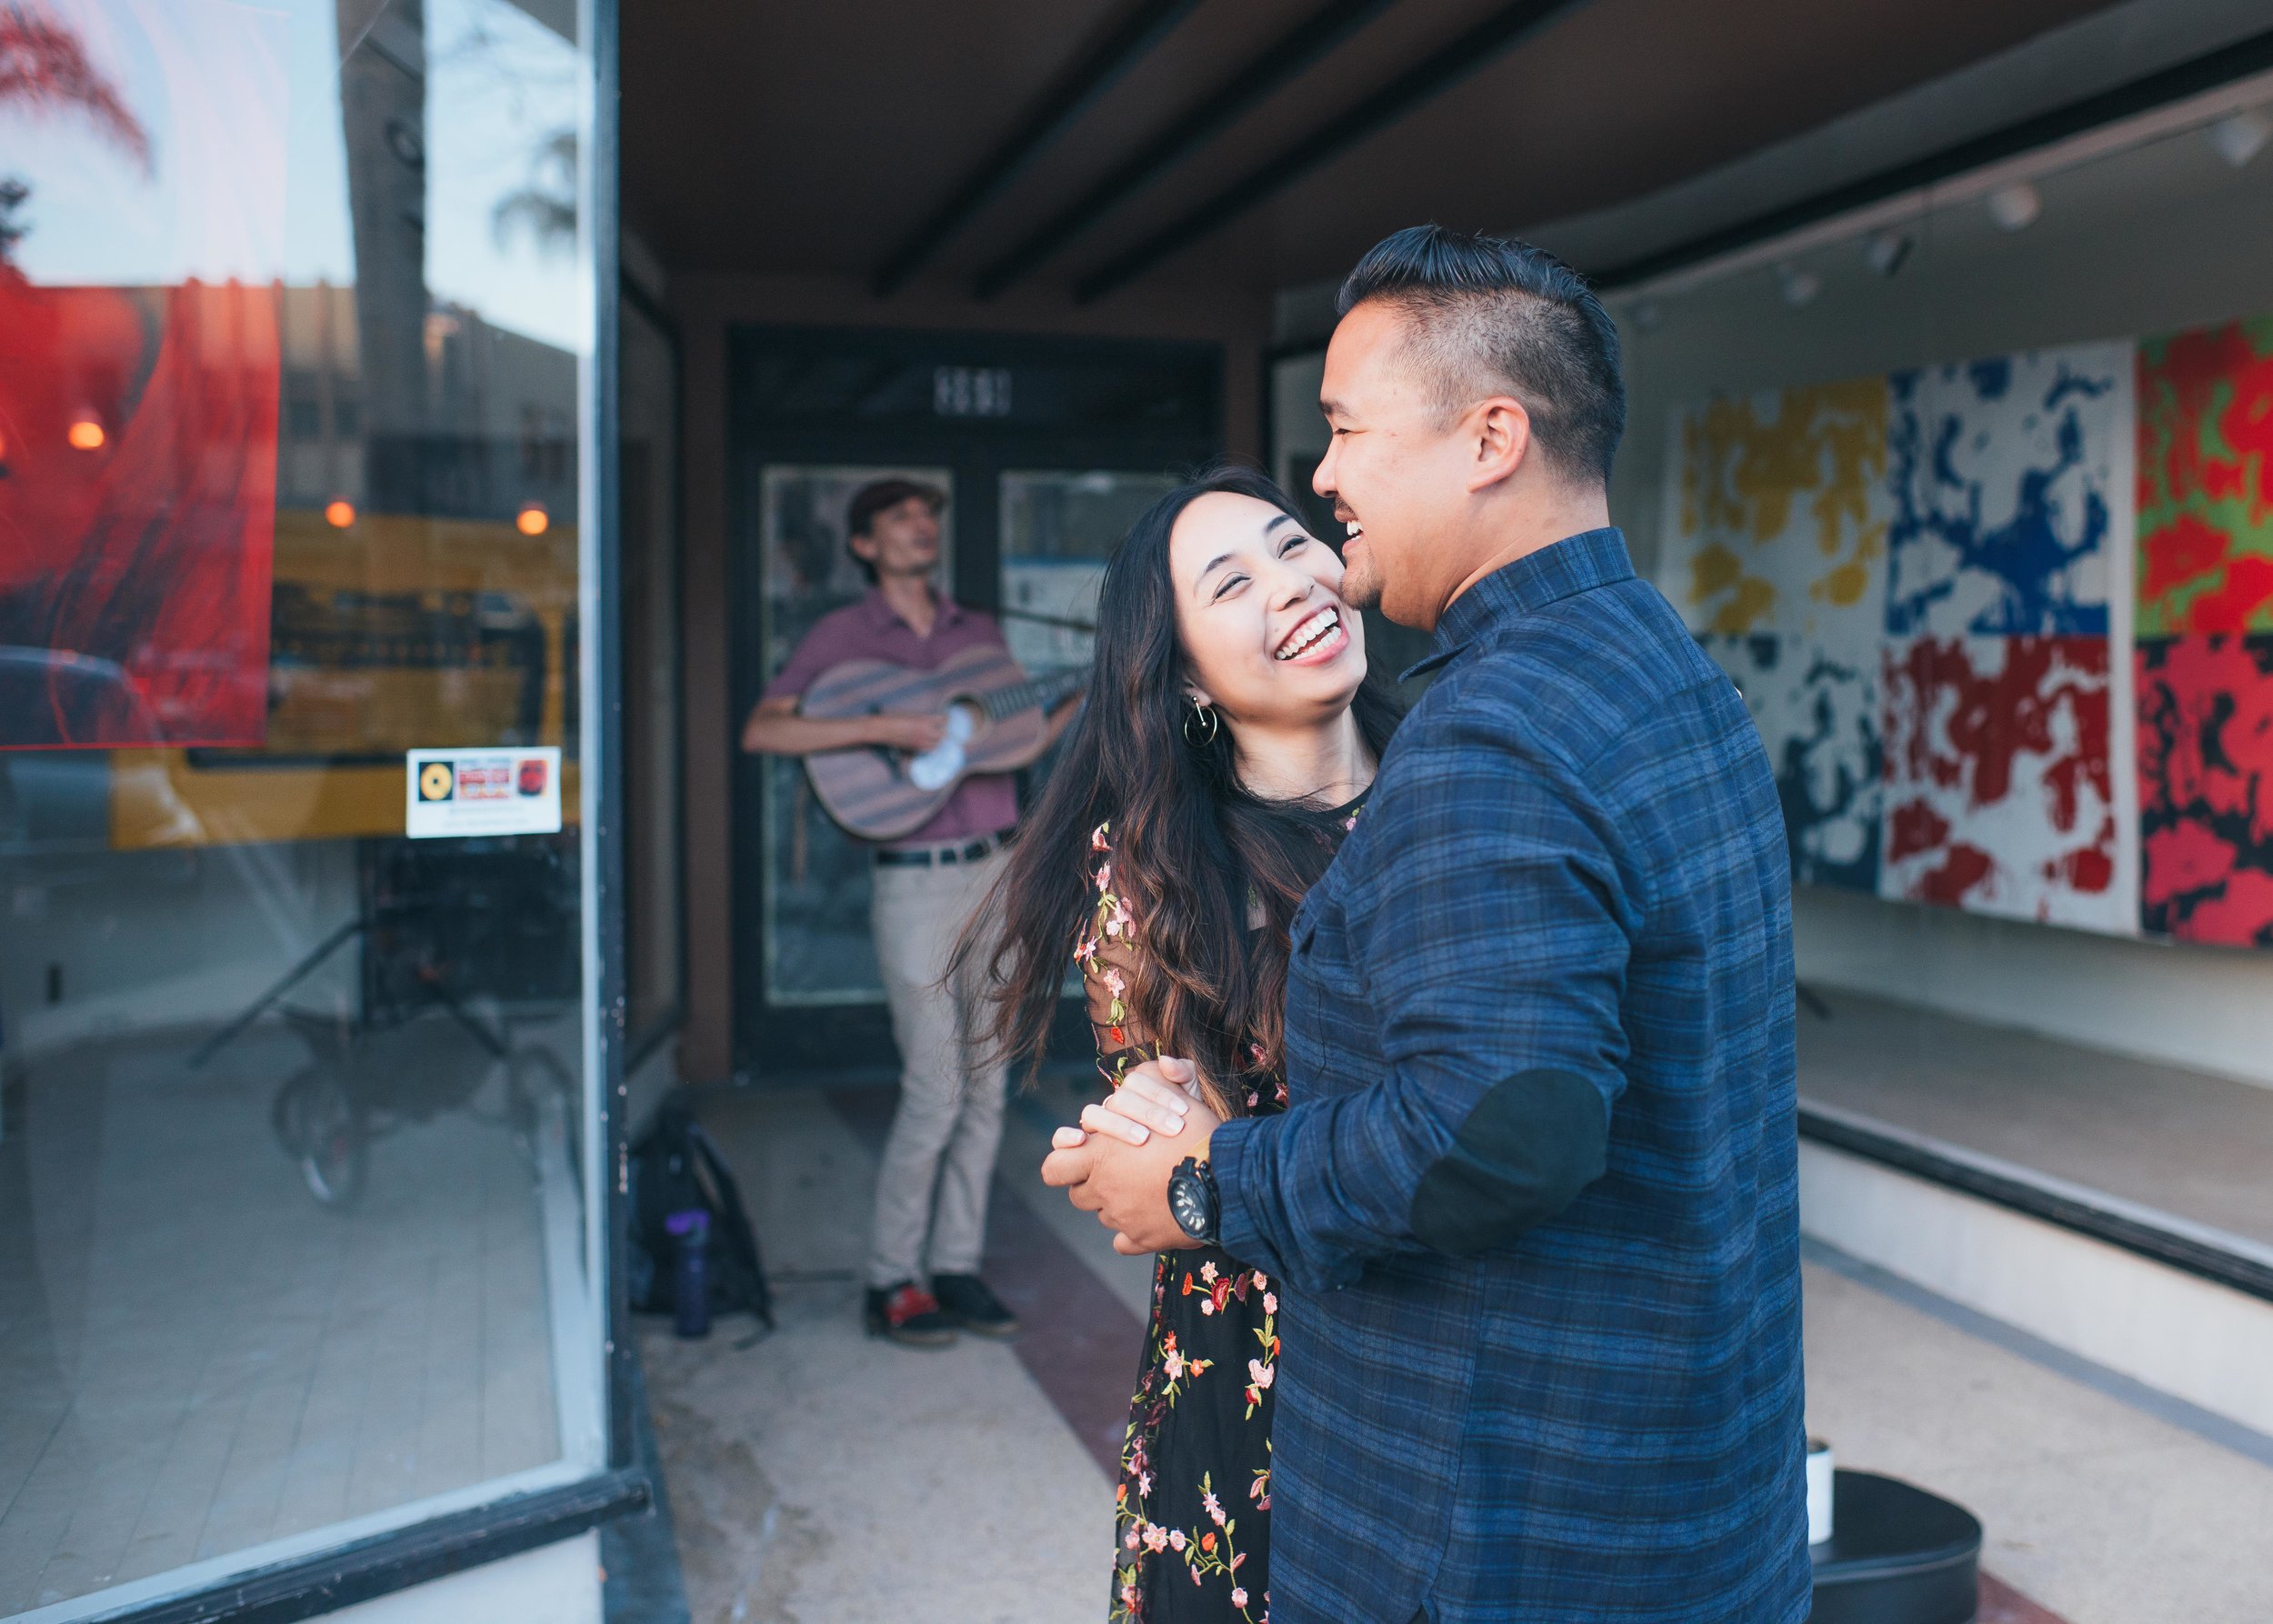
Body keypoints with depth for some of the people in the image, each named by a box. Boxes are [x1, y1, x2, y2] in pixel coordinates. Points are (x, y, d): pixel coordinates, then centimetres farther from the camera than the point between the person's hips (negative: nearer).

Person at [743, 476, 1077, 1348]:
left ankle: (956, 1267, 20)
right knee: (934, 1093, -5)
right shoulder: (842, 635, -1)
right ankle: (891, 1284, 10)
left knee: (984, 1089, 8)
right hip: (917, 883, -5)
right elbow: (761, 731, -13)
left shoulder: (978, 632, 15)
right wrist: (881, 729, -21)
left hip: (999, 869, 5)